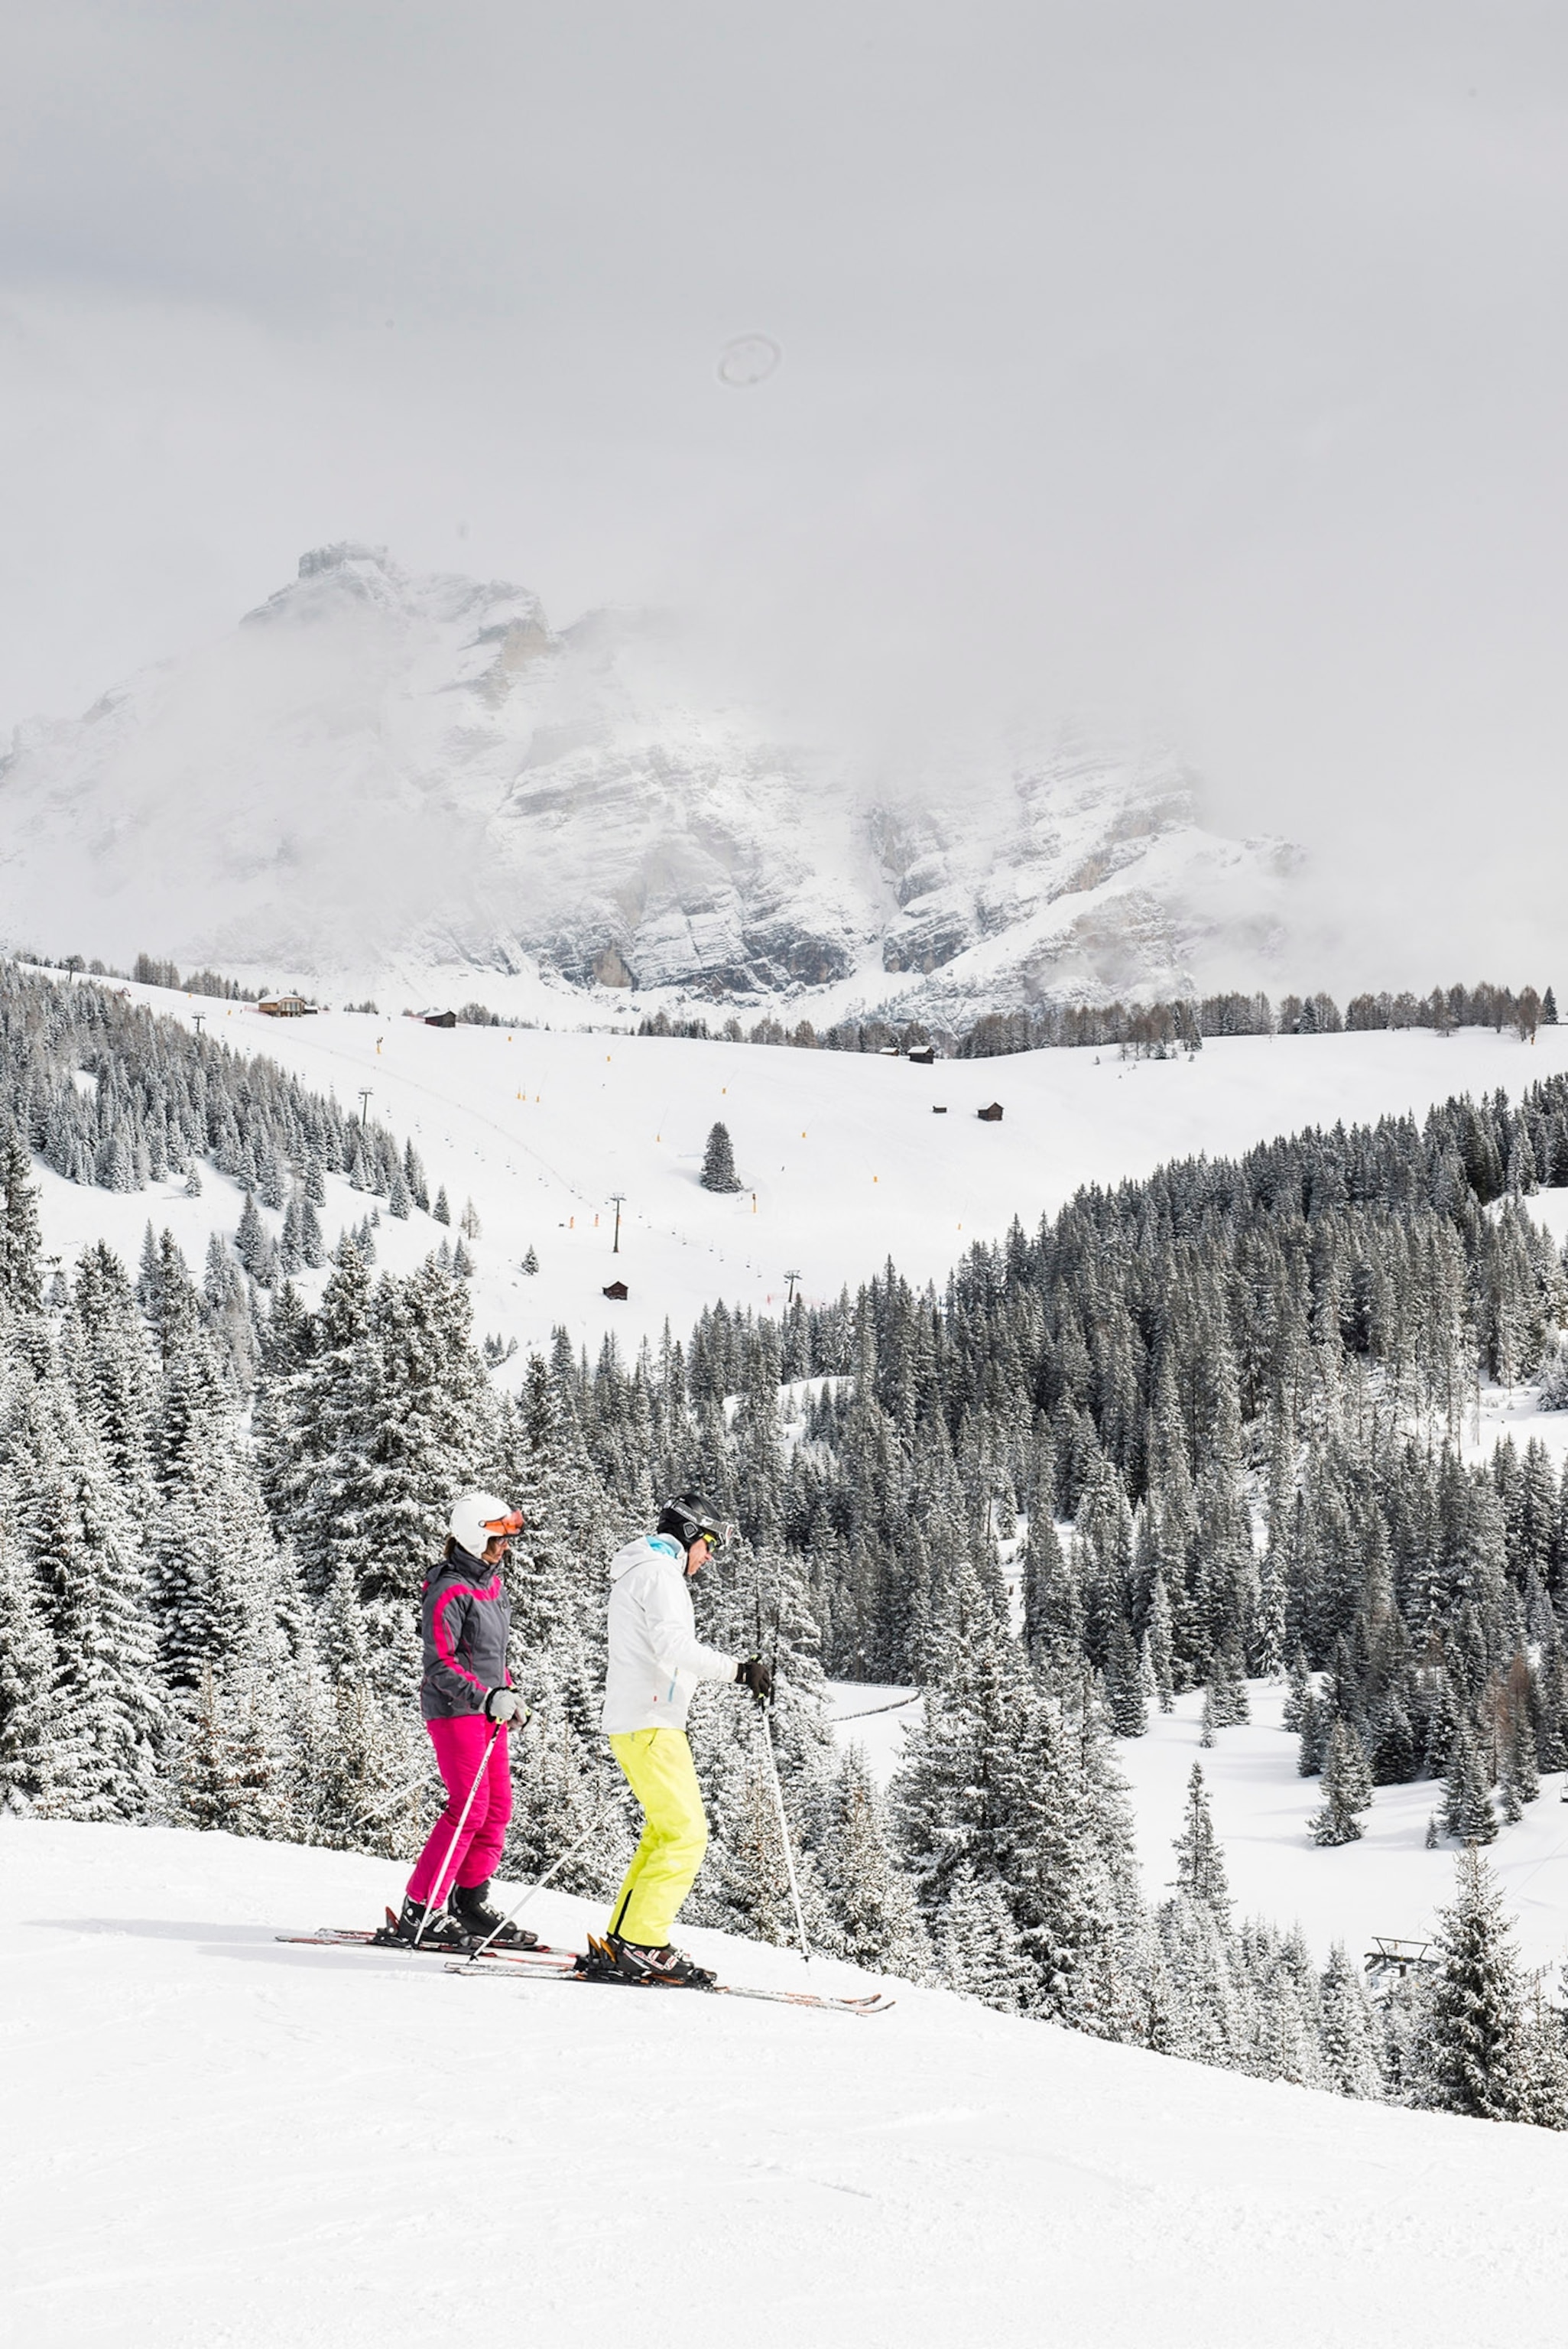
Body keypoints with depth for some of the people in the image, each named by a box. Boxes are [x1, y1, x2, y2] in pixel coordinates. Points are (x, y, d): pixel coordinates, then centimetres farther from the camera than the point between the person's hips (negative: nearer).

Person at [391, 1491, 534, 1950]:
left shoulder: (493, 1582, 12)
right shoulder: (449, 1590, -16)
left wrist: (509, 1694, 16)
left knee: (498, 1806, 9)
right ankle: (420, 1912, -7)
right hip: (454, 1709, -9)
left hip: (487, 1709, 9)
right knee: (469, 1806, -12)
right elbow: (440, 1664, -21)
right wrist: (486, 1697, -30)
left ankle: (471, 1901, 20)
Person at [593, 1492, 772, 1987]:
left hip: (633, 1720, 11)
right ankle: (641, 1946, -15)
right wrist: (738, 1669, -26)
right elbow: (672, 1646, -23)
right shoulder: (657, 1571, -9)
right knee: (686, 1833, -12)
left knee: (665, 1829, 15)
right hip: (648, 1722, -11)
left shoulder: (640, 1570, 23)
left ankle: (623, 1940, 15)